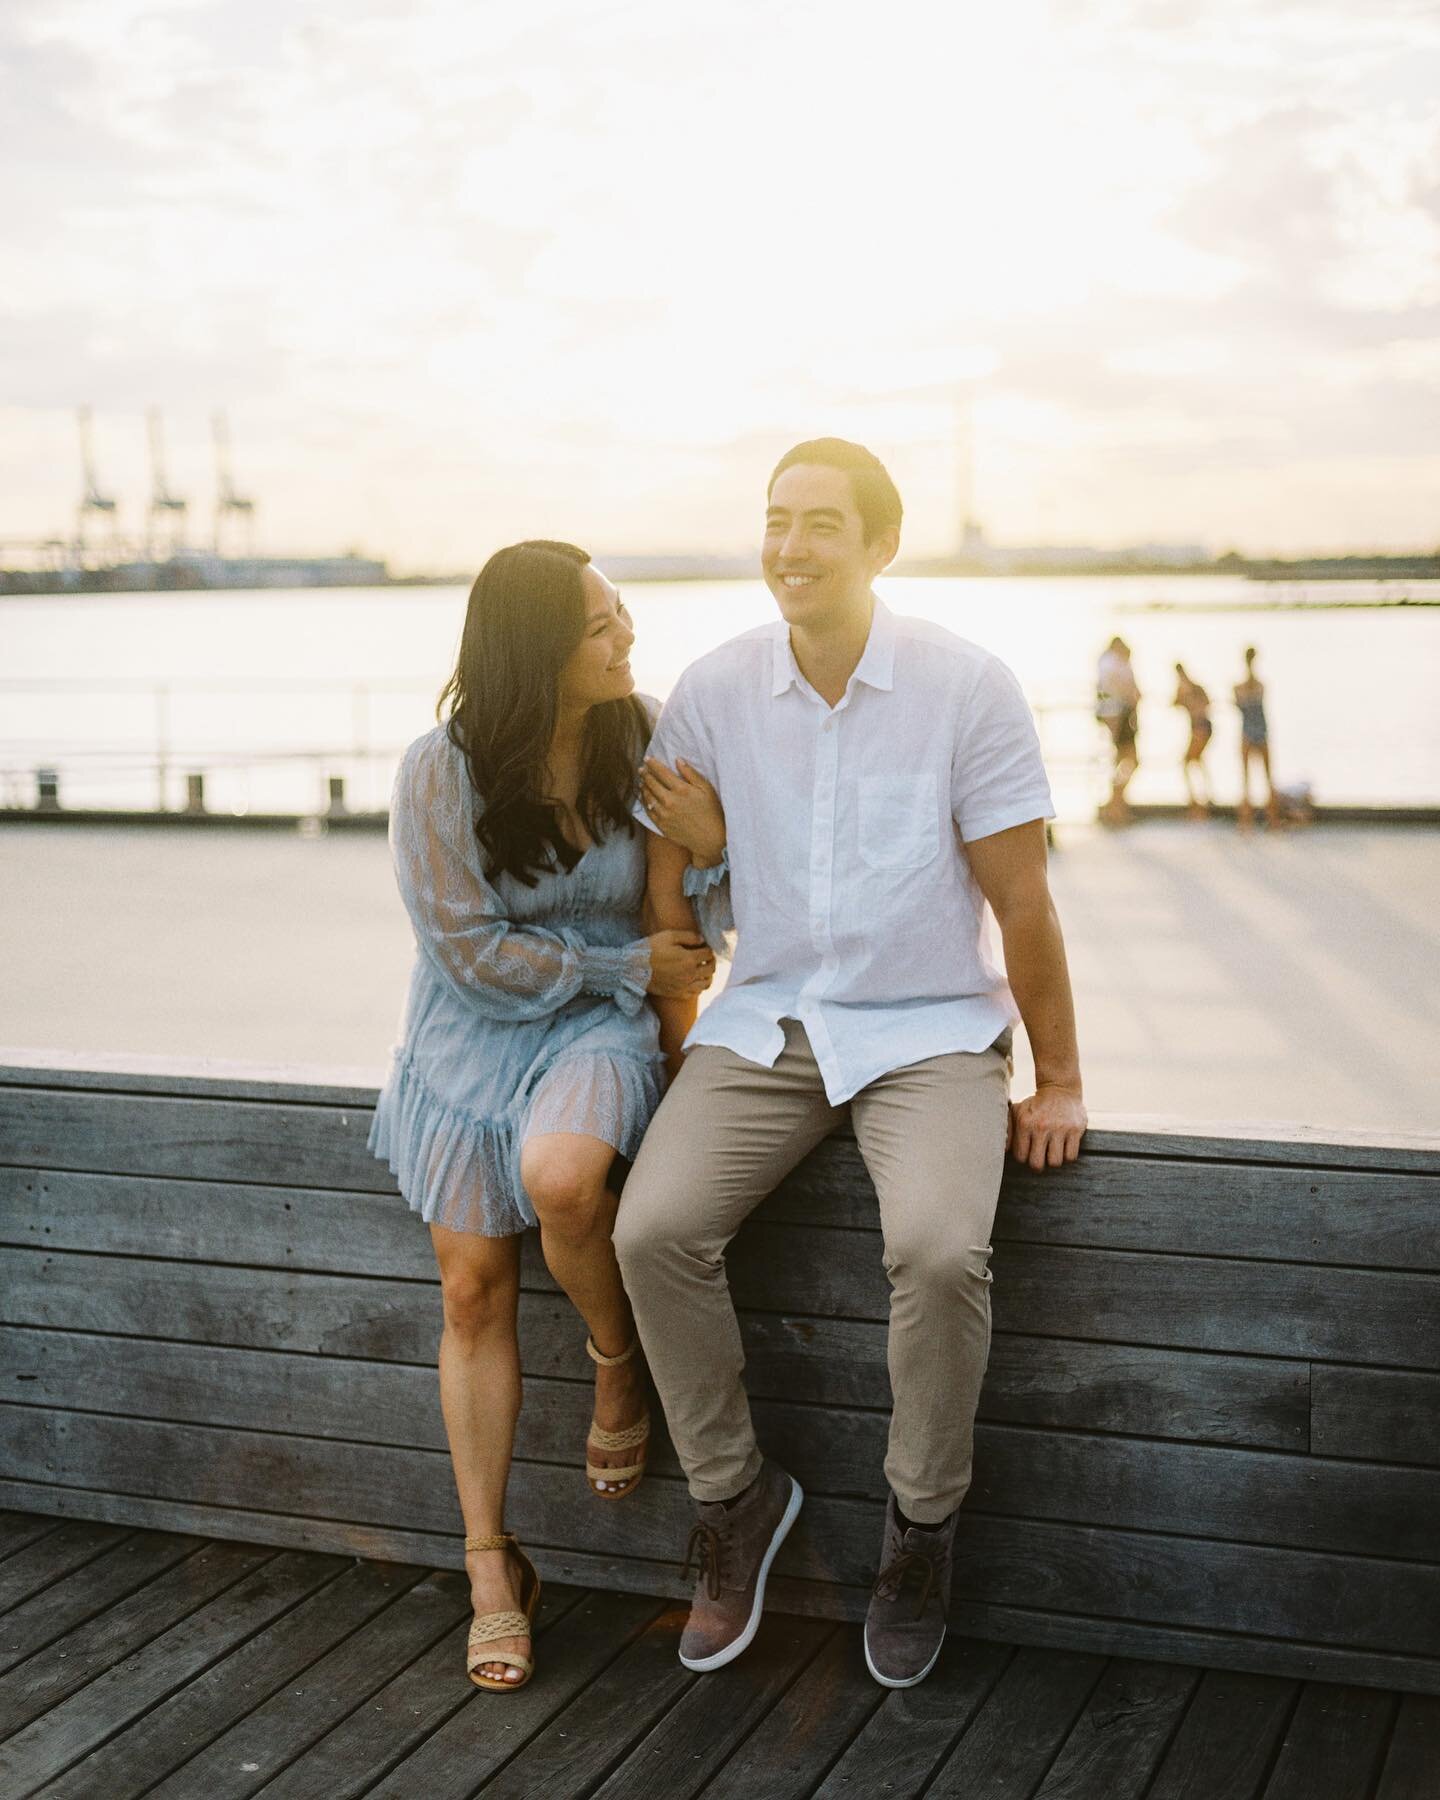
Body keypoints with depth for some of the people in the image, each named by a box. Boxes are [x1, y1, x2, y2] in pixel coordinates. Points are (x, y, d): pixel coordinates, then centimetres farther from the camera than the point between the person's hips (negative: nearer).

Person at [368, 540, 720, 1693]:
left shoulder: (646, 737, -6)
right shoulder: (443, 773, -12)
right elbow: (474, 952, -11)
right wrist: (631, 963, -12)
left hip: (603, 1027, -1)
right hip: (473, 1035, 1)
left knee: (560, 1175, -34)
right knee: (475, 1292, -2)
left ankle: (620, 1368, -3)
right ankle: (492, 1567, 13)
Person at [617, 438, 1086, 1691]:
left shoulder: (966, 687, -7)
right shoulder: (714, 692, 1)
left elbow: (1021, 901, -5)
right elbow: (671, 881, 9)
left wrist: (1058, 1084, -2)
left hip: (929, 1030, -3)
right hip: (763, 1024, 3)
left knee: (939, 1250, -30)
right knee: (653, 1229, -22)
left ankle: (923, 1521, -1)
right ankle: (735, 1496, 4)